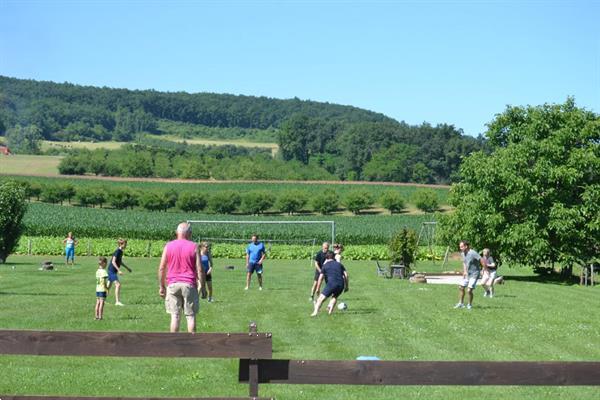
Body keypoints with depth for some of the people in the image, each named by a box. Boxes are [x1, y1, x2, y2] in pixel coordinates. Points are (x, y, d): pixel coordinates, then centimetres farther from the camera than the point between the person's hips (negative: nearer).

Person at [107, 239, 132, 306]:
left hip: (114, 271, 9)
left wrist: (127, 268, 22)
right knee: (118, 285, -14)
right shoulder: (117, 251, -18)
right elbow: (113, 262, -24)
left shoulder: (121, 252, 10)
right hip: (112, 270, -9)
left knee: (109, 286, 15)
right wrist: (119, 270, -28)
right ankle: (117, 301, -15)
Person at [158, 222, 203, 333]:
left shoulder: (168, 246, 4)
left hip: (172, 284, 1)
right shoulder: (194, 247, -1)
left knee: (175, 316, 3)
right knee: (190, 316, 4)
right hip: (189, 285, -1)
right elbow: (199, 269, -4)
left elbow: (162, 268, 3)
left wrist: (161, 286, 10)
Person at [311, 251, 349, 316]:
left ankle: (315, 311, -18)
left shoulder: (325, 265, 14)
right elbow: (346, 275, 14)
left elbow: (320, 278, 8)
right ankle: (330, 311, 15)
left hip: (331, 283, -3)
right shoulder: (339, 264, 22)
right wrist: (346, 286, 20)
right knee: (335, 297, 28)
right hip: (341, 284, 3)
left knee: (321, 298, -1)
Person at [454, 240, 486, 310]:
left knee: (469, 290, -12)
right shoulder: (463, 253, 2)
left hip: (474, 274, -8)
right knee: (461, 287, 9)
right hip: (467, 274, 8)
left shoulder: (473, 253, -24)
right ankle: (461, 303, 23)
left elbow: (482, 261, -22)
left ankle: (470, 304, 9)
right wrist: (465, 271, 11)